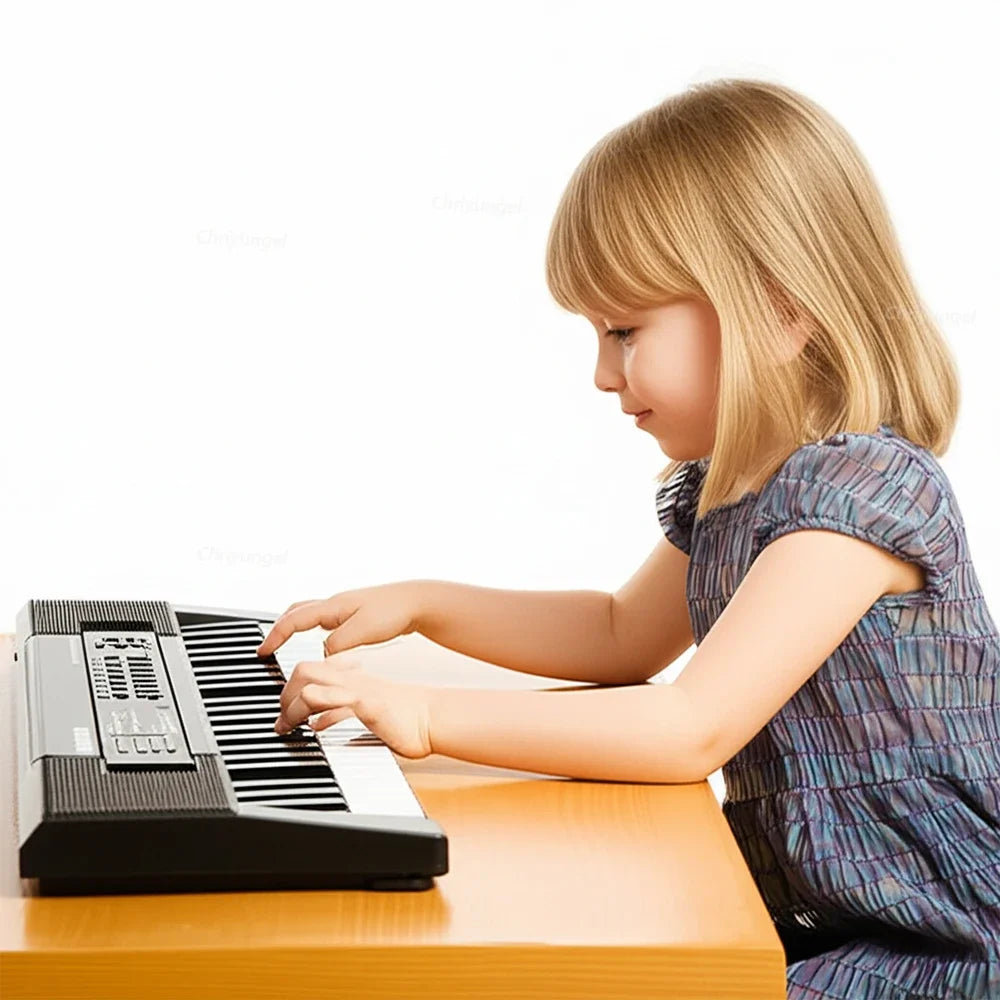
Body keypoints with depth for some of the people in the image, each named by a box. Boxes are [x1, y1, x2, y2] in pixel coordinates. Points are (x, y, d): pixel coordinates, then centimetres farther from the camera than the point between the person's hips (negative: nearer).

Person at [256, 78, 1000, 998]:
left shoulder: (863, 491, -22)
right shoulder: (721, 491, 7)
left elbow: (690, 731, -29)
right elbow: (623, 635, 24)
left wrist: (426, 718, -27)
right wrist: (420, 604, 12)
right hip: (800, 915, 8)